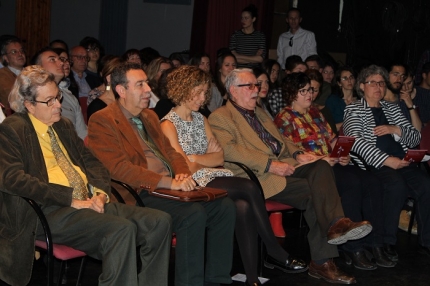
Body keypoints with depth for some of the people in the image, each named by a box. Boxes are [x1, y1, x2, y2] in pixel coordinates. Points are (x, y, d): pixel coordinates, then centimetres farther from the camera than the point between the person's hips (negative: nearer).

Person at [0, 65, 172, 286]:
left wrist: (100, 193, -2)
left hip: (88, 203, 8)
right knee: (122, 229, -32)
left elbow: (90, 160, 22)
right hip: (49, 211, -7)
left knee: (160, 221, -14)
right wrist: (70, 199, -18)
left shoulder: (64, 126, 23)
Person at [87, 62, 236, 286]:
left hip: (170, 189, 8)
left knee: (225, 206, -8)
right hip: (141, 194, -8)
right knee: (194, 214, -29)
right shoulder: (102, 121, -6)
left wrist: (182, 175, -3)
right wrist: (169, 182, -21)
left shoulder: (150, 116, 22)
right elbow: (120, 168, -16)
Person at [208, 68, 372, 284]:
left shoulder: (260, 112, 28)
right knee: (314, 192, -23)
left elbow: (281, 140, 31)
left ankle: (335, 225, -33)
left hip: (282, 165, 7)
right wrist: (270, 165, -22)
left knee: (320, 167, -22)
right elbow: (228, 150, -16)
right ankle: (321, 261, -21)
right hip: (258, 176, -7)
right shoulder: (220, 117, 0)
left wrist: (297, 154, 8)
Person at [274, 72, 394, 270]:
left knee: (373, 183, -18)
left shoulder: (315, 113, 23)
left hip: (333, 163, 7)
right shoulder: (285, 118, 1)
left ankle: (374, 243, -18)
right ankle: (353, 248, -25)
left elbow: (332, 139, 21)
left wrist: (343, 155, 1)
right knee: (352, 183, -31)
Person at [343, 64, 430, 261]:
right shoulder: (353, 110, 9)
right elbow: (356, 141, -10)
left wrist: (396, 130, -2)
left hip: (401, 161, 5)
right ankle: (387, 241, -22)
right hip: (372, 164, -5)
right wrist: (387, 160, -20)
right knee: (397, 184, -34)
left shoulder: (392, 108, 25)